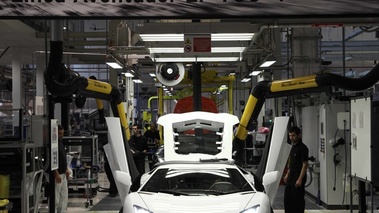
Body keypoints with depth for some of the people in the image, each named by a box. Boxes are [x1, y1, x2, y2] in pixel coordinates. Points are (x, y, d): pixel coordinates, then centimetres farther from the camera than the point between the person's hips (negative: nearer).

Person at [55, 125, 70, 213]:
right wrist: (57, 174, -23)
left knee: (64, 194, 14)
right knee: (56, 196, -4)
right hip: (57, 174, -10)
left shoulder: (60, 142, 12)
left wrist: (66, 169, 18)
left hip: (63, 173, 10)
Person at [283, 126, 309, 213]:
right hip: (291, 177, 9)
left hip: (298, 178, -9)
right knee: (287, 199, 14)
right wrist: (287, 175, 19)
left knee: (298, 199, -3)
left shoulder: (302, 148, -14)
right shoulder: (293, 147, 13)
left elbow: (305, 164, -17)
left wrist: (300, 179, -21)